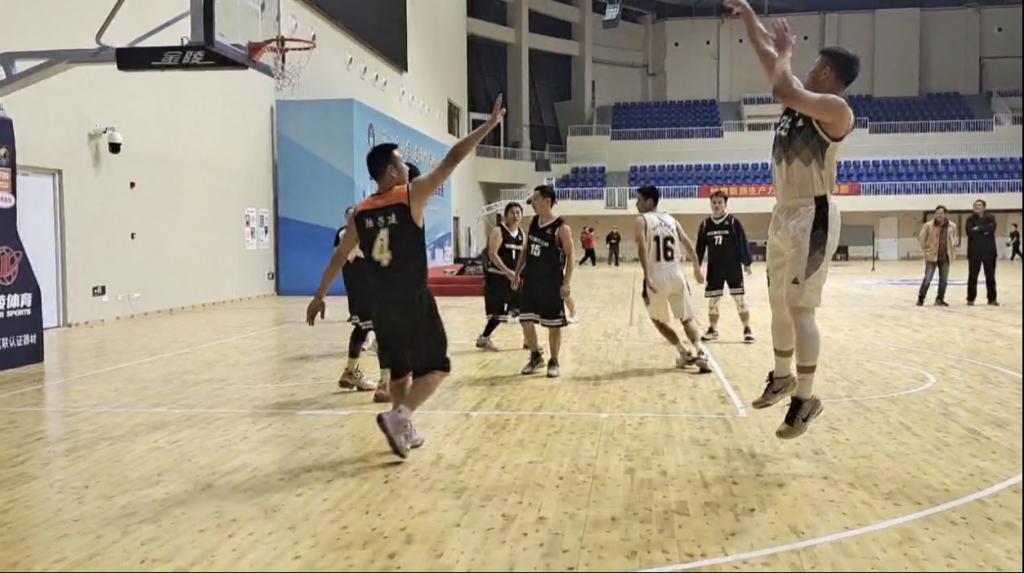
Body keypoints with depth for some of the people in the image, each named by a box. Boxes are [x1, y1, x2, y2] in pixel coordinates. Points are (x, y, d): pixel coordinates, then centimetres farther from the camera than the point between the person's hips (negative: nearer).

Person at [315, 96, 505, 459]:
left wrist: (320, 296, 24)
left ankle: (403, 431, 24)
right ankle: (398, 416, -12)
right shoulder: (412, 195, -10)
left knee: (400, 369, 20)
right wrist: (489, 125, -7)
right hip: (415, 303, -5)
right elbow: (452, 160, -12)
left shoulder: (359, 213, 5)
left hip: (382, 307, 6)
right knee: (436, 367, 6)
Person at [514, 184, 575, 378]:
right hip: (530, 279, 6)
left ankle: (554, 362, 18)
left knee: (554, 324, 4)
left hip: (551, 282, -6)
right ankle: (536, 356, 25)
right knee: (526, 321, 7)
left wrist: (567, 282, -18)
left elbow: (570, 255, -12)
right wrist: (517, 273, 11)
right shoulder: (533, 222, 5)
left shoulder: (561, 228, -15)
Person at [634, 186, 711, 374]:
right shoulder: (671, 219, 15)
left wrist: (647, 277, -20)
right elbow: (688, 244, 11)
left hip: (657, 276, -4)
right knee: (687, 318, 14)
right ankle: (700, 353, -6)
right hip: (677, 274, 4)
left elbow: (642, 249, -14)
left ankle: (684, 354, 15)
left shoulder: (641, 220, 1)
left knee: (658, 320, 18)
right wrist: (697, 268, 19)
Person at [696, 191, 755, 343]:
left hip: (733, 266, -3)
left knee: (740, 299, -1)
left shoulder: (734, 221, -6)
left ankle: (747, 330, 8)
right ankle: (713, 330, 24)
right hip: (714, 268, 3)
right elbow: (700, 246, 10)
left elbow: (743, 242, -5)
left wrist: (747, 262, -8)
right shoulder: (705, 224, 5)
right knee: (713, 300, 9)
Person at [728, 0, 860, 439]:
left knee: (800, 308, -8)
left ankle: (806, 398, 1)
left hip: (813, 217, -9)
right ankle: (782, 377, 31)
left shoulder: (835, 108, -14)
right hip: (783, 214, 9)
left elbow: (783, 90, -29)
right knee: (779, 305, 15)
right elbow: (768, 59, 21)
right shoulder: (799, 99, 11)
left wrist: (787, 52, -12)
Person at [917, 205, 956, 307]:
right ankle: (920, 298, 7)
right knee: (927, 279, -5)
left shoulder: (952, 226, 0)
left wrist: (953, 252, 12)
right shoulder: (928, 225, -9)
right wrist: (926, 249, 0)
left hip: (945, 257, 3)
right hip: (932, 256, -3)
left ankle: (940, 299, 19)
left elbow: (954, 239, 15)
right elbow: (921, 238, 0)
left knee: (944, 280, 7)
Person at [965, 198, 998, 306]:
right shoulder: (970, 219, 5)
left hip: (989, 251, 1)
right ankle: (971, 299, 7)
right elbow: (970, 232, -12)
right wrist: (984, 231, -12)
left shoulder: (991, 217, 5)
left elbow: (991, 228, -15)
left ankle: (992, 299, 14)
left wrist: (979, 229, -15)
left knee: (990, 276, 6)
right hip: (974, 252, -1)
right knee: (972, 276, 1)